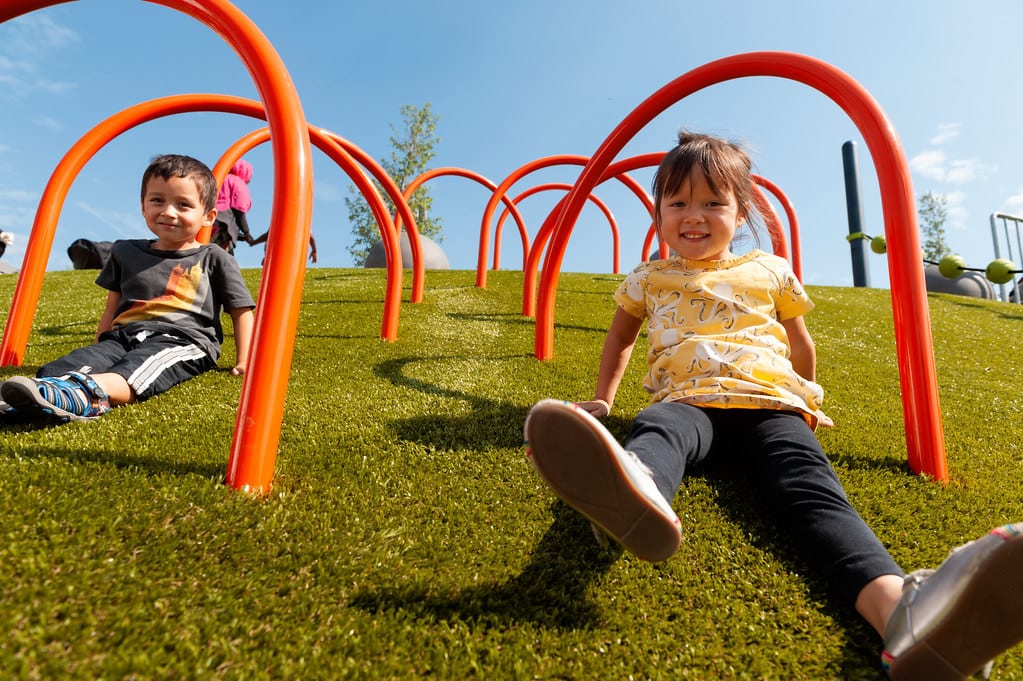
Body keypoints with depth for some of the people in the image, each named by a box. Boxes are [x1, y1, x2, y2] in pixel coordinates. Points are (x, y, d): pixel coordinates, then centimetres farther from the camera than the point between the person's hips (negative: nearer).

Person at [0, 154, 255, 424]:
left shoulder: (214, 259, 10)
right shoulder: (126, 252, 24)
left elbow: (242, 311, 7)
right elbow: (111, 309, 28)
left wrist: (244, 362, -3)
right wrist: (98, 350, 21)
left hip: (184, 339, -5)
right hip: (124, 335, 5)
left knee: (142, 365, -36)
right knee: (84, 358, -25)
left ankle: (87, 392, -60)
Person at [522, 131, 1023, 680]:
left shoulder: (770, 271, 21)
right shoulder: (649, 278, 20)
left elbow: (800, 343, 34)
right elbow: (620, 337, 31)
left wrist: (806, 400, 40)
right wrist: (603, 400, 27)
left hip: (768, 402, 2)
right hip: (687, 401, -1)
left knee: (810, 488, -30)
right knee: (654, 429, -38)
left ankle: (902, 608, -56)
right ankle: (636, 492, -71)